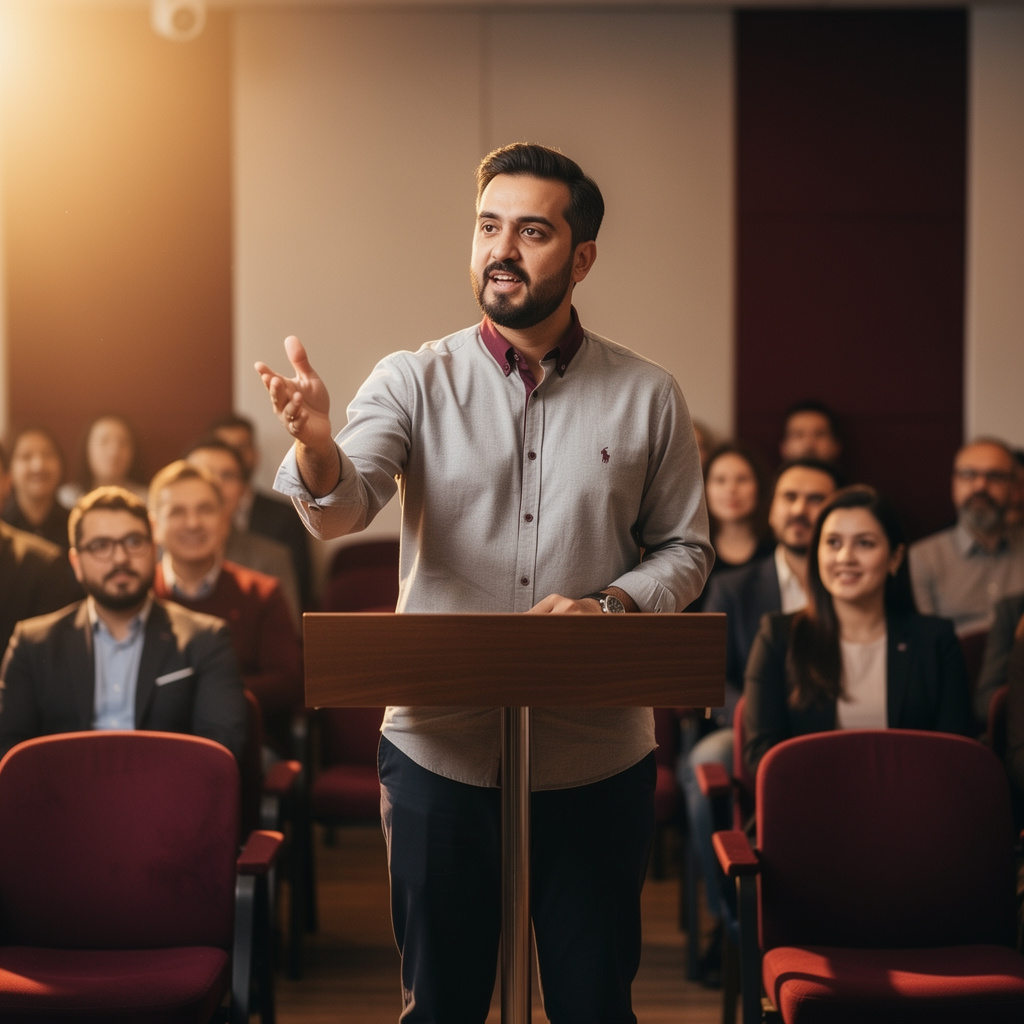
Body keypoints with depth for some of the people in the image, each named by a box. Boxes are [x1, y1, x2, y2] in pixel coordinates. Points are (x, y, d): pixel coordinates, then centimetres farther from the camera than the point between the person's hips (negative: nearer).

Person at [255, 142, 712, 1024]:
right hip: (439, 746, 0)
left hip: (596, 756, 0)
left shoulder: (646, 397, 3)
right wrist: (316, 446, -38)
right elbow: (344, 505, -15)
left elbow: (685, 550, 7)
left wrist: (610, 606, -13)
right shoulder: (416, 381, 1)